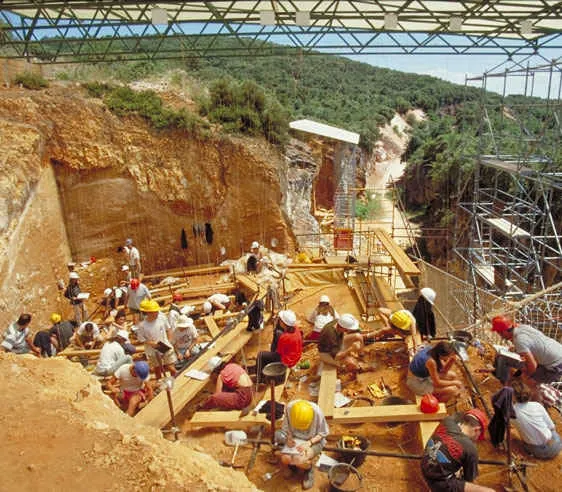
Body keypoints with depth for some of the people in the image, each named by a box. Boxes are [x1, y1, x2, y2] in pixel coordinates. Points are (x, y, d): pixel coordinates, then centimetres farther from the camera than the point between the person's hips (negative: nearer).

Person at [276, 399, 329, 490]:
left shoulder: (317, 412, -31)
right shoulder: (289, 407, -25)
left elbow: (323, 433, -14)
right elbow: (286, 425, -3)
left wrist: (309, 443, -27)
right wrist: (289, 437, -21)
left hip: (313, 440, -3)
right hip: (295, 438, 3)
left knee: (300, 461, -29)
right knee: (285, 459, -22)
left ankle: (309, 470, 8)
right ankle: (292, 464, 16)